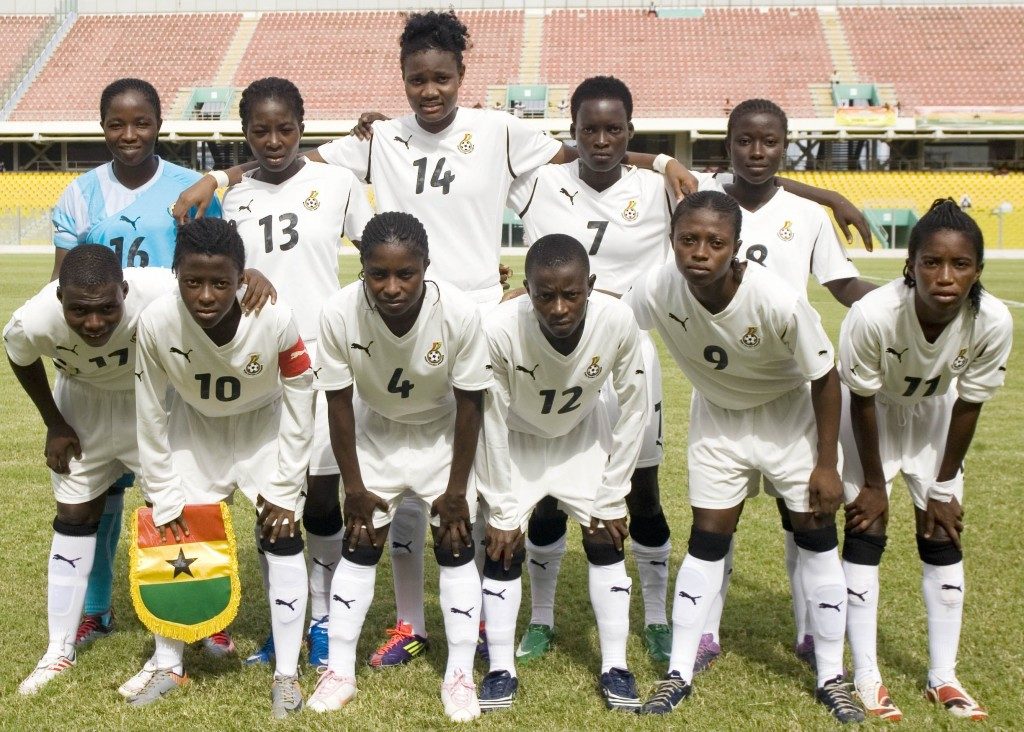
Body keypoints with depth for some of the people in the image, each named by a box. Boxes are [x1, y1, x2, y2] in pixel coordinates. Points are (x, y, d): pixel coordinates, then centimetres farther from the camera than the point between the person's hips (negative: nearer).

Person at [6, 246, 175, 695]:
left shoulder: (161, 296, -43)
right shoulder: (34, 322, -33)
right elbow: (21, 360, -6)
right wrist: (55, 424, -1)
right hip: (82, 404, 1)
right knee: (73, 518, 7)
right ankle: (59, 651, 18)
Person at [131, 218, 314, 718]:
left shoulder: (276, 321, -35)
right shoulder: (156, 323, -31)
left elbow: (299, 408, -19)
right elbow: (151, 418, -16)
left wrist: (283, 489, -15)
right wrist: (164, 498, -11)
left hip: (264, 426, -1)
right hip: (195, 425, 2)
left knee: (282, 537, -8)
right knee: (174, 537, 1)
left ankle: (286, 674, 4)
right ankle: (168, 666, 18)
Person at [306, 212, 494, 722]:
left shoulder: (459, 313, -34)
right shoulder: (339, 313, -32)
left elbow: (469, 402, -19)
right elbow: (339, 402, -17)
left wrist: (456, 490, -13)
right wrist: (354, 486, -10)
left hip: (442, 432, -1)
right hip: (375, 431, 1)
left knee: (455, 546, -1)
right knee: (360, 545, 4)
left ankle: (460, 675, 10)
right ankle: (340, 671, 15)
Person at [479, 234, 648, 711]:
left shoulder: (618, 323, -33)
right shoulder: (499, 331, -38)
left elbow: (632, 410, -17)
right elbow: (490, 426, -23)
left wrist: (611, 500, -13)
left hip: (582, 434, 2)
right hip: (516, 439, -1)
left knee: (606, 541, -2)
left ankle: (615, 667, 10)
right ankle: (501, 670, 7)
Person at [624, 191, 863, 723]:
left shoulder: (780, 303, -35)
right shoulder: (658, 290, -27)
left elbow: (825, 378, -20)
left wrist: (826, 464, -14)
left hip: (789, 414, -2)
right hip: (717, 416, 2)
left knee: (816, 537, 1)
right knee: (707, 540, 4)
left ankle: (832, 678, 16)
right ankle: (678, 674, 15)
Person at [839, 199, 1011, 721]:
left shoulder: (993, 322, -31)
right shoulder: (873, 316, -40)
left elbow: (968, 405, -15)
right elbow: (862, 403, -23)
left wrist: (943, 486, -6)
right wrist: (873, 484, -12)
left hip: (933, 415, 3)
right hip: (872, 414, -3)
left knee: (943, 538, 4)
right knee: (865, 535, -6)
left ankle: (943, 677, 16)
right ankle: (866, 678, 4)